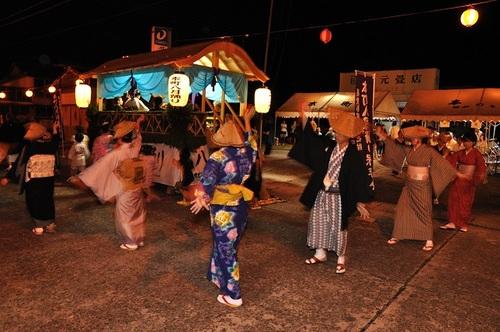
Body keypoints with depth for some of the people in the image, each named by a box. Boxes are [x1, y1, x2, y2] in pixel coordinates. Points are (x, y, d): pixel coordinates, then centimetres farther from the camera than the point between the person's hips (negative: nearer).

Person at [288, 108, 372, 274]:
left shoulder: (354, 155, -13)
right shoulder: (328, 146, 0)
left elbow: (359, 179, -10)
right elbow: (311, 138, 8)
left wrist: (359, 203, -11)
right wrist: (303, 117, 0)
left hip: (338, 197, -5)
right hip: (321, 193, 5)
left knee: (338, 228, 6)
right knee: (317, 223, 13)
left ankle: (341, 259, 24)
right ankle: (320, 254, 31)